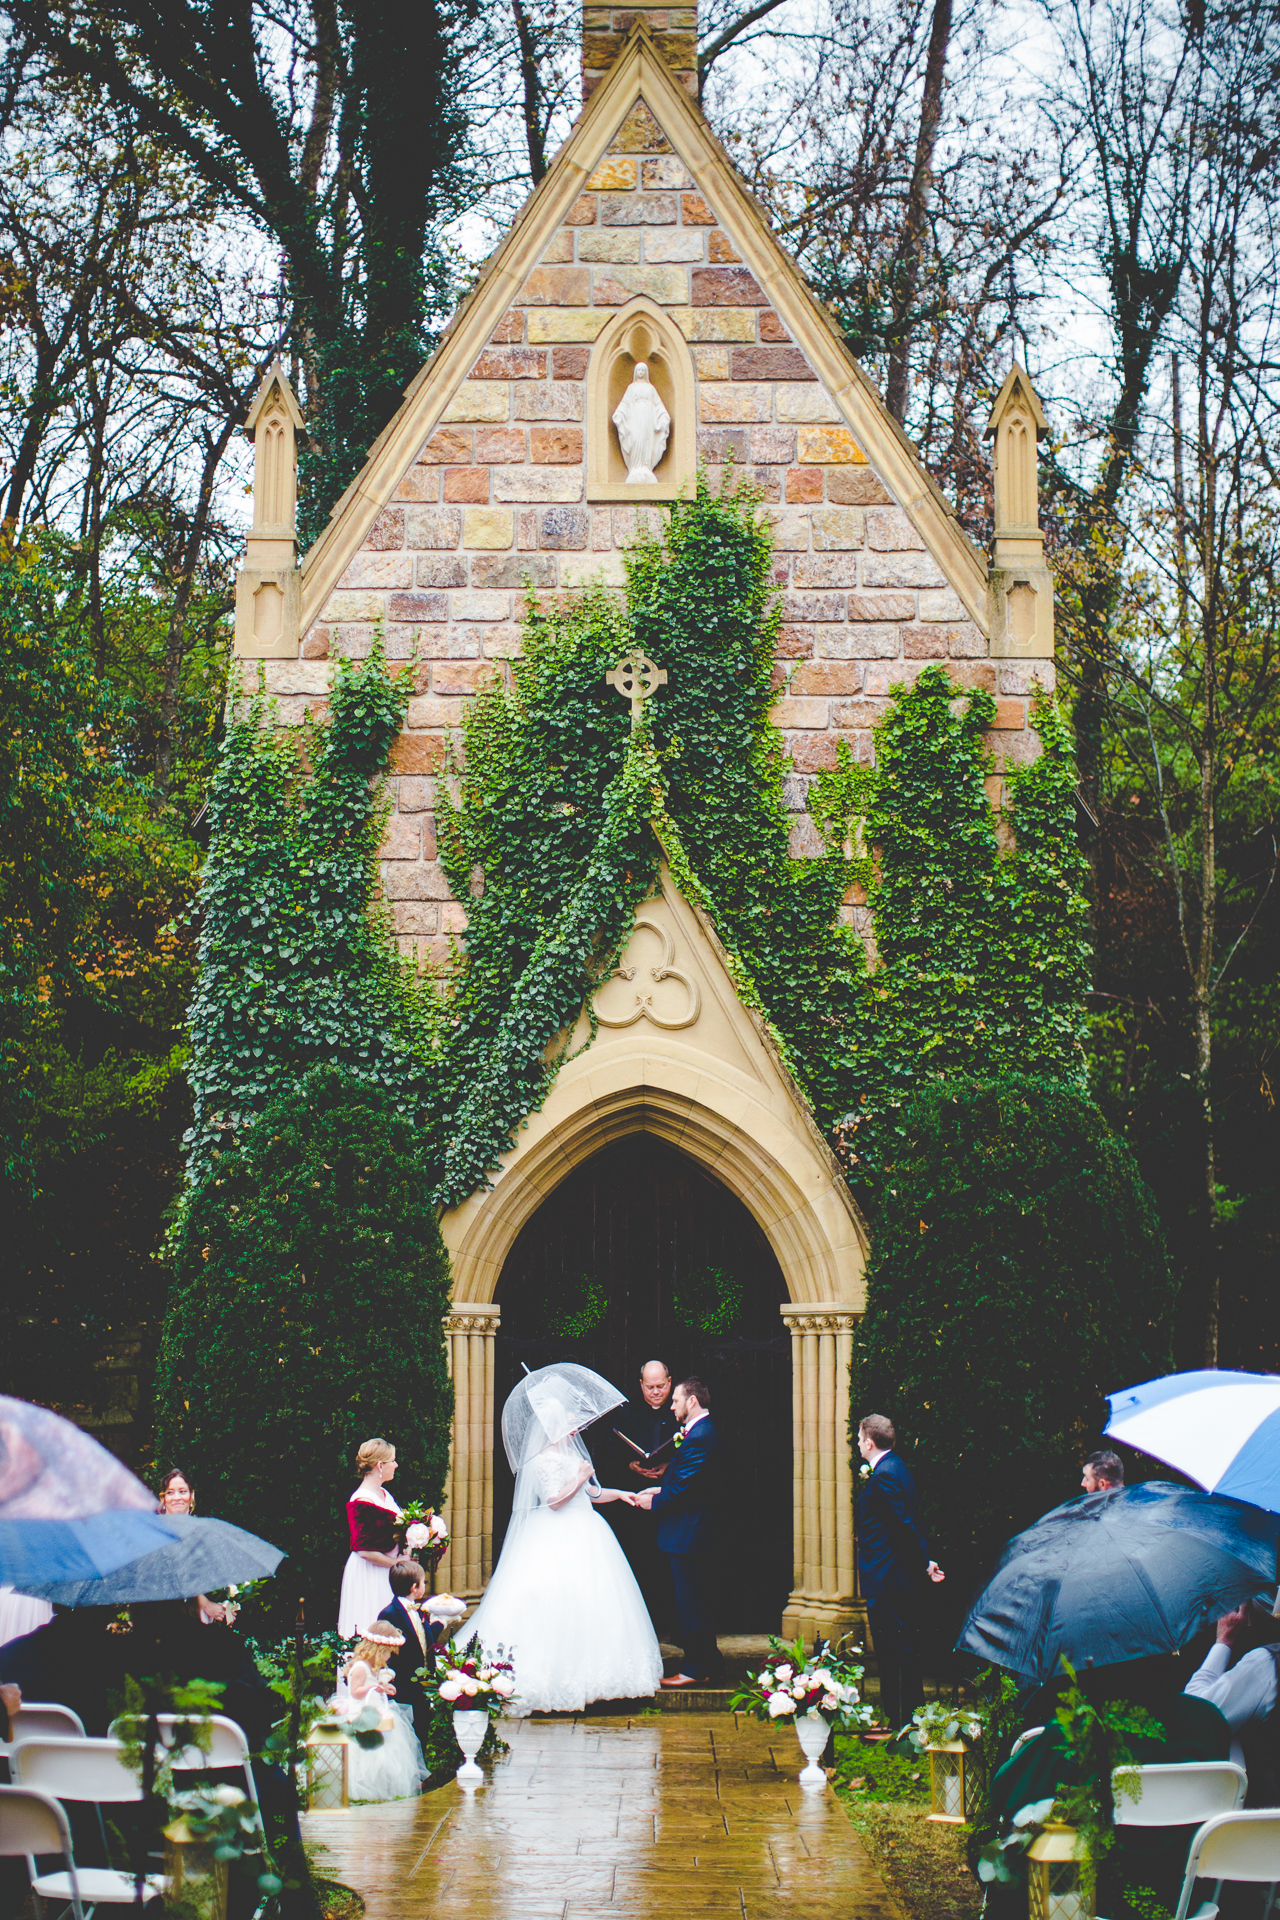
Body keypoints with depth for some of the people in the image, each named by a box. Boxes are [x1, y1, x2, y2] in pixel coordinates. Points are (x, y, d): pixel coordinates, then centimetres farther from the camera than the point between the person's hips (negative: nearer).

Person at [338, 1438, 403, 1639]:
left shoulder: (384, 1494, 11)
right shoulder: (363, 1501, -18)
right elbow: (364, 1550, -22)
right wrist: (396, 1563, -13)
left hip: (387, 1573, 9)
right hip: (369, 1575, -9)